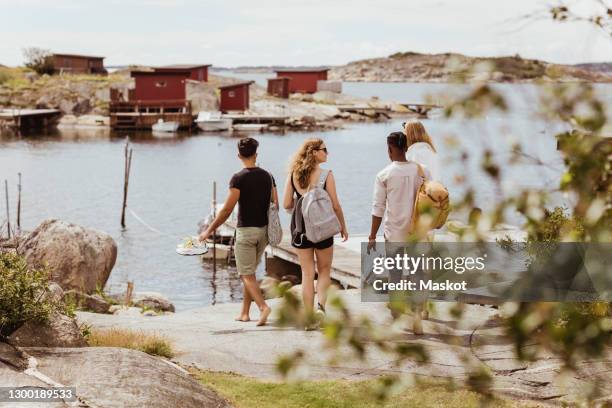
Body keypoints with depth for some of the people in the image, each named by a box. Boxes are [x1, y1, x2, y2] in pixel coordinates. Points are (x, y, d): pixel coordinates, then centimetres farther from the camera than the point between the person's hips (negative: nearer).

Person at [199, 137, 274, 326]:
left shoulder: (238, 178, -13)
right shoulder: (267, 176, 4)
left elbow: (227, 209, -16)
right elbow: (275, 205, 7)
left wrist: (209, 230, -8)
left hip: (246, 230, -6)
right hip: (264, 229, 6)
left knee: (246, 274, -2)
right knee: (250, 271, 17)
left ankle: (263, 306, -21)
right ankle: (244, 312, 18)